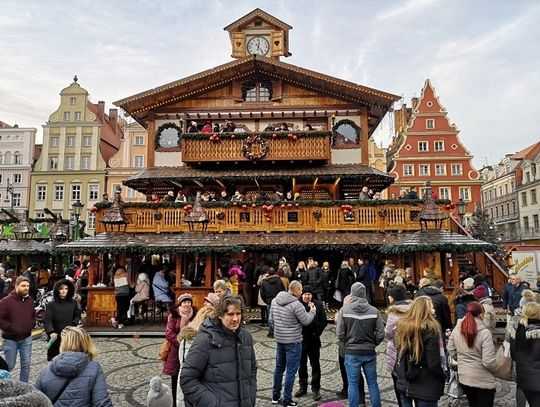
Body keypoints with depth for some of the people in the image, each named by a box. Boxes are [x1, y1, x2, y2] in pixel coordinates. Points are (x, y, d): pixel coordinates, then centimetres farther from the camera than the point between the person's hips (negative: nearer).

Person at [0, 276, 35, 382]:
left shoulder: (30, 300, 3)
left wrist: (31, 325, 4)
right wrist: (10, 327, -19)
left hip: (26, 338, 4)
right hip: (10, 339, -4)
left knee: (26, 364, 8)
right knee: (9, 365, 6)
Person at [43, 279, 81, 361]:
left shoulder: (73, 303, 6)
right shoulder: (51, 305, -3)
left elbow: (77, 316, 20)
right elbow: (47, 321, -12)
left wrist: (74, 324, 0)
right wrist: (51, 332, -28)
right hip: (56, 338, -2)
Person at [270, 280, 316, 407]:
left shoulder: (275, 301, 1)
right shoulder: (296, 304, -22)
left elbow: (271, 320, 8)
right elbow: (306, 321, -13)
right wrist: (313, 311, 4)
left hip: (279, 339, 7)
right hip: (293, 341, -7)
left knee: (279, 367, 20)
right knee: (291, 371, 4)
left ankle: (275, 396, 31)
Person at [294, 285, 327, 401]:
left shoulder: (318, 305, -6)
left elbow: (324, 321, -2)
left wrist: (317, 333, -9)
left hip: (313, 340, -1)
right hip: (301, 339, 1)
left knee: (315, 365, 8)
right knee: (301, 364, 15)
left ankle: (316, 389, 20)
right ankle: (303, 386, 30)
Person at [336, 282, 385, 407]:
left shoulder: (344, 309, -11)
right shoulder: (373, 310, -7)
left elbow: (340, 333, -11)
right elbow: (380, 334, -6)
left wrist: (347, 344, 7)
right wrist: (372, 344, 11)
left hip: (351, 352, -2)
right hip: (370, 352, 2)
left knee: (353, 385, 8)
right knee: (373, 384, 15)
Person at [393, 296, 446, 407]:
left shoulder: (402, 325, 1)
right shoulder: (430, 329, -19)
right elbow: (434, 363, -18)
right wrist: (442, 379, -3)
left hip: (404, 383, 6)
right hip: (425, 387, -6)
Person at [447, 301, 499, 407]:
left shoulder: (457, 329, -6)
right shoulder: (484, 332, -22)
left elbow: (451, 351, 5)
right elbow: (488, 361, -22)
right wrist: (497, 369, -2)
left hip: (464, 378, 5)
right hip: (483, 380, -5)